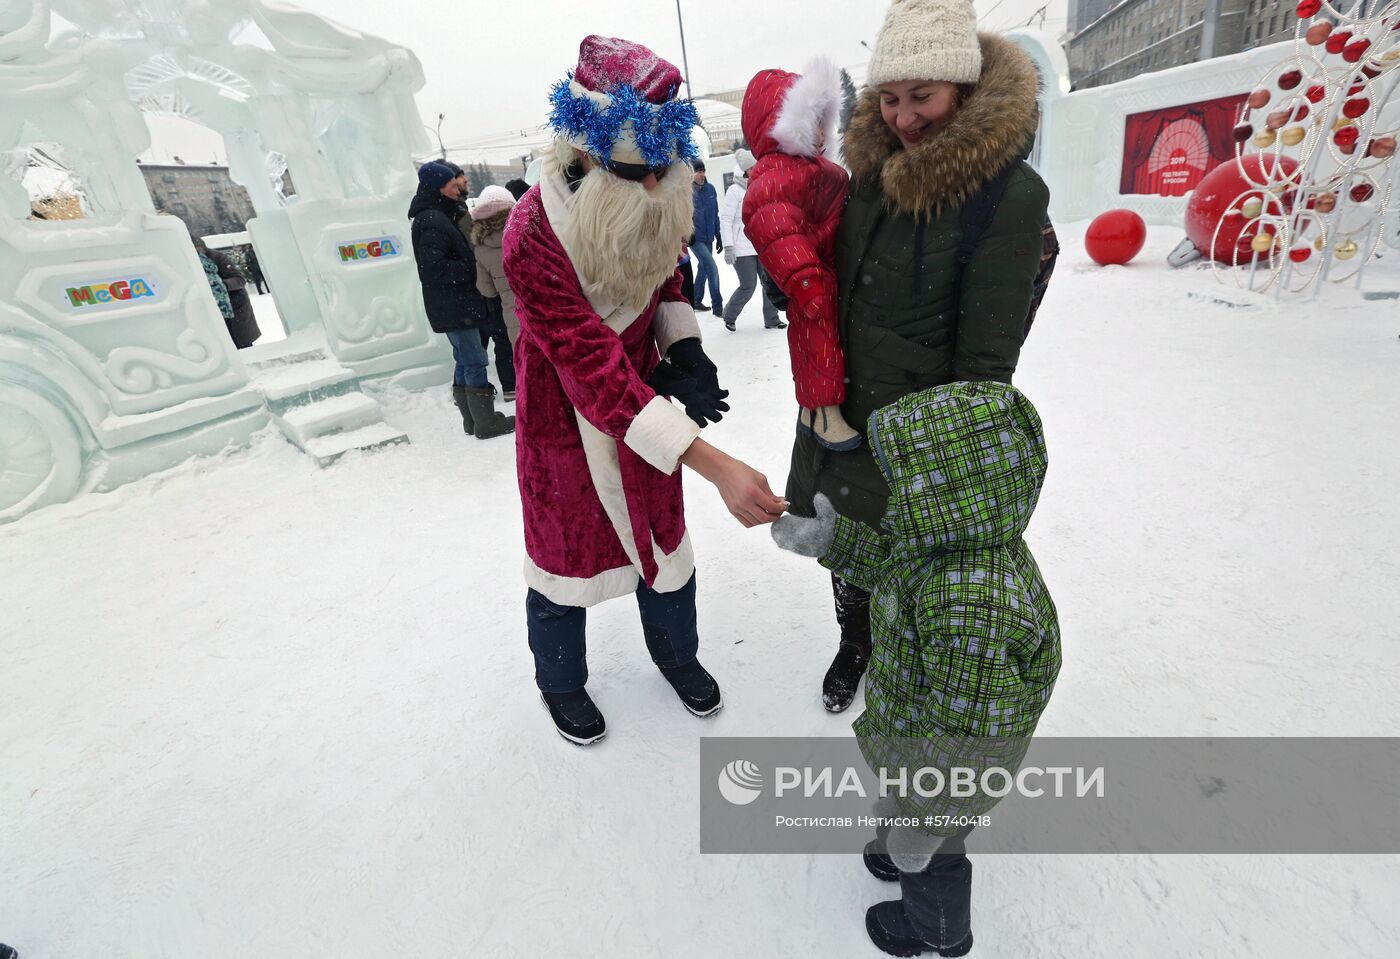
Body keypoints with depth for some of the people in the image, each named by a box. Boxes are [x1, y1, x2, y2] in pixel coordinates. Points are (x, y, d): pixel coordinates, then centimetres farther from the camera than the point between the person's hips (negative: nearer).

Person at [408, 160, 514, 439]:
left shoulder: (438, 217, 17)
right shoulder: (431, 222, -15)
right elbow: (434, 268, -22)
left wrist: (471, 266, 5)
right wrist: (471, 270, -17)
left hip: (455, 304, 10)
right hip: (454, 306, -10)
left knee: (465, 362, 13)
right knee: (475, 362, -6)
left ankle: (472, 420, 21)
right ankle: (486, 422, 0)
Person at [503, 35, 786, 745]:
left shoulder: (654, 209, -9)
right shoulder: (534, 236, -29)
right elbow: (596, 372, -37)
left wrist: (684, 347, -11)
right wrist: (718, 466, -45)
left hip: (644, 403, 5)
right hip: (566, 422, -5)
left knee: (663, 538, 17)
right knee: (565, 554, 11)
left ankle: (676, 653, 45)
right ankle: (560, 683, 41)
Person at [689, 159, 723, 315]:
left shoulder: (710, 189, 6)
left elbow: (715, 214, 12)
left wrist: (718, 237, 12)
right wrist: (687, 234, -17)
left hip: (708, 238, 6)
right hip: (695, 238, -6)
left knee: (703, 269, 15)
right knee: (712, 269, -13)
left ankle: (697, 301, 32)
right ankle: (717, 306, -6)